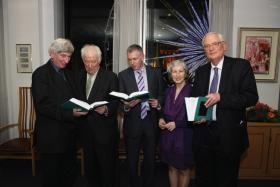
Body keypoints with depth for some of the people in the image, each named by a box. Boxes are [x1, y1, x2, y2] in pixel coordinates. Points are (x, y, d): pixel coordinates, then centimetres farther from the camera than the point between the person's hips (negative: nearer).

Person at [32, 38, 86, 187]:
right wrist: (69, 113, -26)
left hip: (69, 134, 7)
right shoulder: (41, 74, -10)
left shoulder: (66, 73, 14)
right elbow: (42, 105, -19)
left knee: (70, 173, 18)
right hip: (51, 137, -7)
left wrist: (80, 108, 0)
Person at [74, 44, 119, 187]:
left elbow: (115, 103, -10)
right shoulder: (79, 76, 9)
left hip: (104, 130, -4)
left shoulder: (111, 77, -6)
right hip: (86, 128, 5)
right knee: (89, 165, 18)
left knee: (107, 166, 7)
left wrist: (106, 109, -28)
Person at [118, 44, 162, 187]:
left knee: (150, 159, 15)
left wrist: (157, 102, -9)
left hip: (151, 122, 1)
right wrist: (127, 105, -24)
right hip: (132, 123, -1)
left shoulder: (154, 73, 4)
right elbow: (120, 100, -3)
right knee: (132, 160, 13)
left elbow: (160, 95, 11)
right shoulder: (123, 75, -1)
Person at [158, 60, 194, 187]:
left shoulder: (192, 90, -10)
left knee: (184, 170, 11)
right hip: (168, 135, 5)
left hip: (184, 136, -4)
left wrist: (176, 124, -15)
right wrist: (161, 119, -4)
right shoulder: (168, 91, 8)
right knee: (172, 167, 17)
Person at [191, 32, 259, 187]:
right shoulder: (200, 71, 8)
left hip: (229, 134, -3)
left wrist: (221, 97, -23)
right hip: (203, 133, 4)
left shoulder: (241, 66, -5)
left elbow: (252, 97, -12)